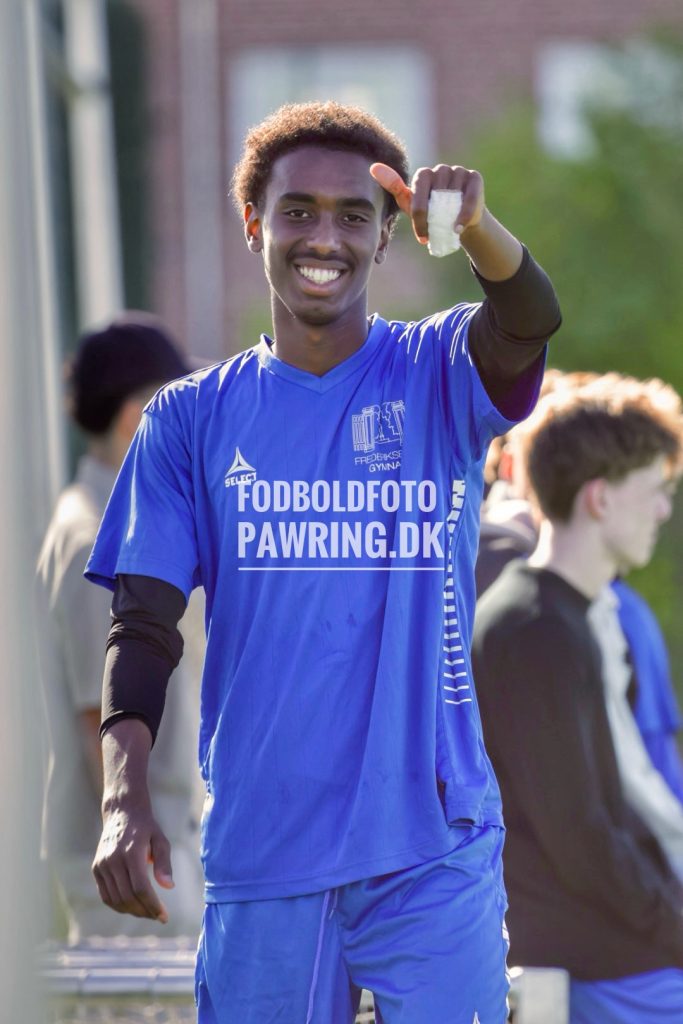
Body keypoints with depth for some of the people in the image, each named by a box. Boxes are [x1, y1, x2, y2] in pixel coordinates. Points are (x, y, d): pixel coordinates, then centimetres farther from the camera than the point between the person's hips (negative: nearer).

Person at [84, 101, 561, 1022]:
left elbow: (530, 321, -20)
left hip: (433, 847, -1)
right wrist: (124, 797, -15)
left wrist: (474, 226, -43)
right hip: (259, 846, 1)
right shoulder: (191, 418, 7)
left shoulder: (439, 376, 3)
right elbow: (145, 624, 2)